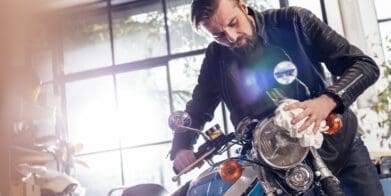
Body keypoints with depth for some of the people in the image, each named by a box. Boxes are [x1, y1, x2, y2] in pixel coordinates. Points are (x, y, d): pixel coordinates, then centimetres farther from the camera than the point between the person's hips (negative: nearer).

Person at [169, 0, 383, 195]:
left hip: (339, 142, 0)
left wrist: (327, 100, -35)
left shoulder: (293, 21, -13)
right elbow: (197, 110, 9)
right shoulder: (216, 58, -4)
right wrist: (180, 150, -11)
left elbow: (365, 65, -15)